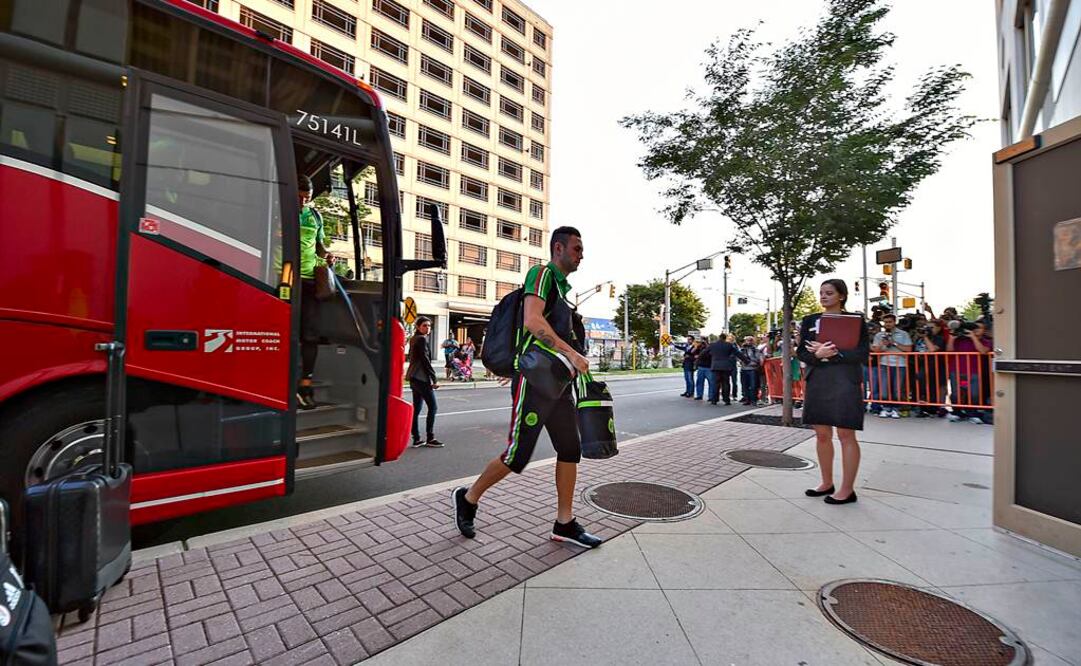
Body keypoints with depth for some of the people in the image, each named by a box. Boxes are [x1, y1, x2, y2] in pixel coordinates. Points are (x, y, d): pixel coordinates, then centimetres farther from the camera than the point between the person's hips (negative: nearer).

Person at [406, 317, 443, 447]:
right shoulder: (422, 339, -12)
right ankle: (430, 438, 0)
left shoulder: (413, 339, 16)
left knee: (416, 408, 10)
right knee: (433, 407, -3)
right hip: (422, 378, -10)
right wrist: (434, 379, -15)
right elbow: (425, 360, -17)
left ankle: (416, 439, 13)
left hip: (414, 377, 10)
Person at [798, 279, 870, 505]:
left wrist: (832, 353, -17)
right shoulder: (809, 320, 10)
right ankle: (827, 483, 23)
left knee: (846, 435, 0)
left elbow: (862, 354, -7)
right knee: (822, 435, 10)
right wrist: (818, 355, -15)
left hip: (844, 382, -4)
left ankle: (847, 489, 11)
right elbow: (801, 352, 5)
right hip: (816, 382, 4)